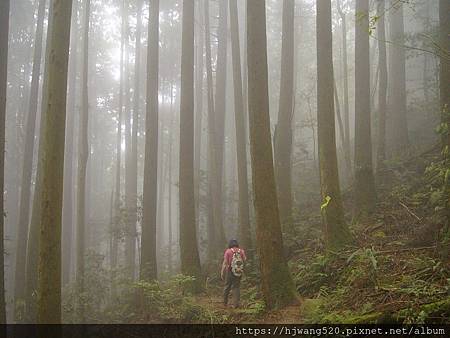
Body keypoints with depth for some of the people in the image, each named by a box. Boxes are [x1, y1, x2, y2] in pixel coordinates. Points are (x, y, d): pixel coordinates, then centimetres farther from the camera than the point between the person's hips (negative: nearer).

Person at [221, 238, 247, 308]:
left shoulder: (228, 251, -7)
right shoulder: (241, 251, -1)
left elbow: (225, 263, -9)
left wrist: (222, 273, -4)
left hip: (229, 272, -1)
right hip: (239, 273, 1)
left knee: (227, 287, 13)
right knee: (236, 287, 8)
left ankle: (225, 302, 22)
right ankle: (236, 303, 3)